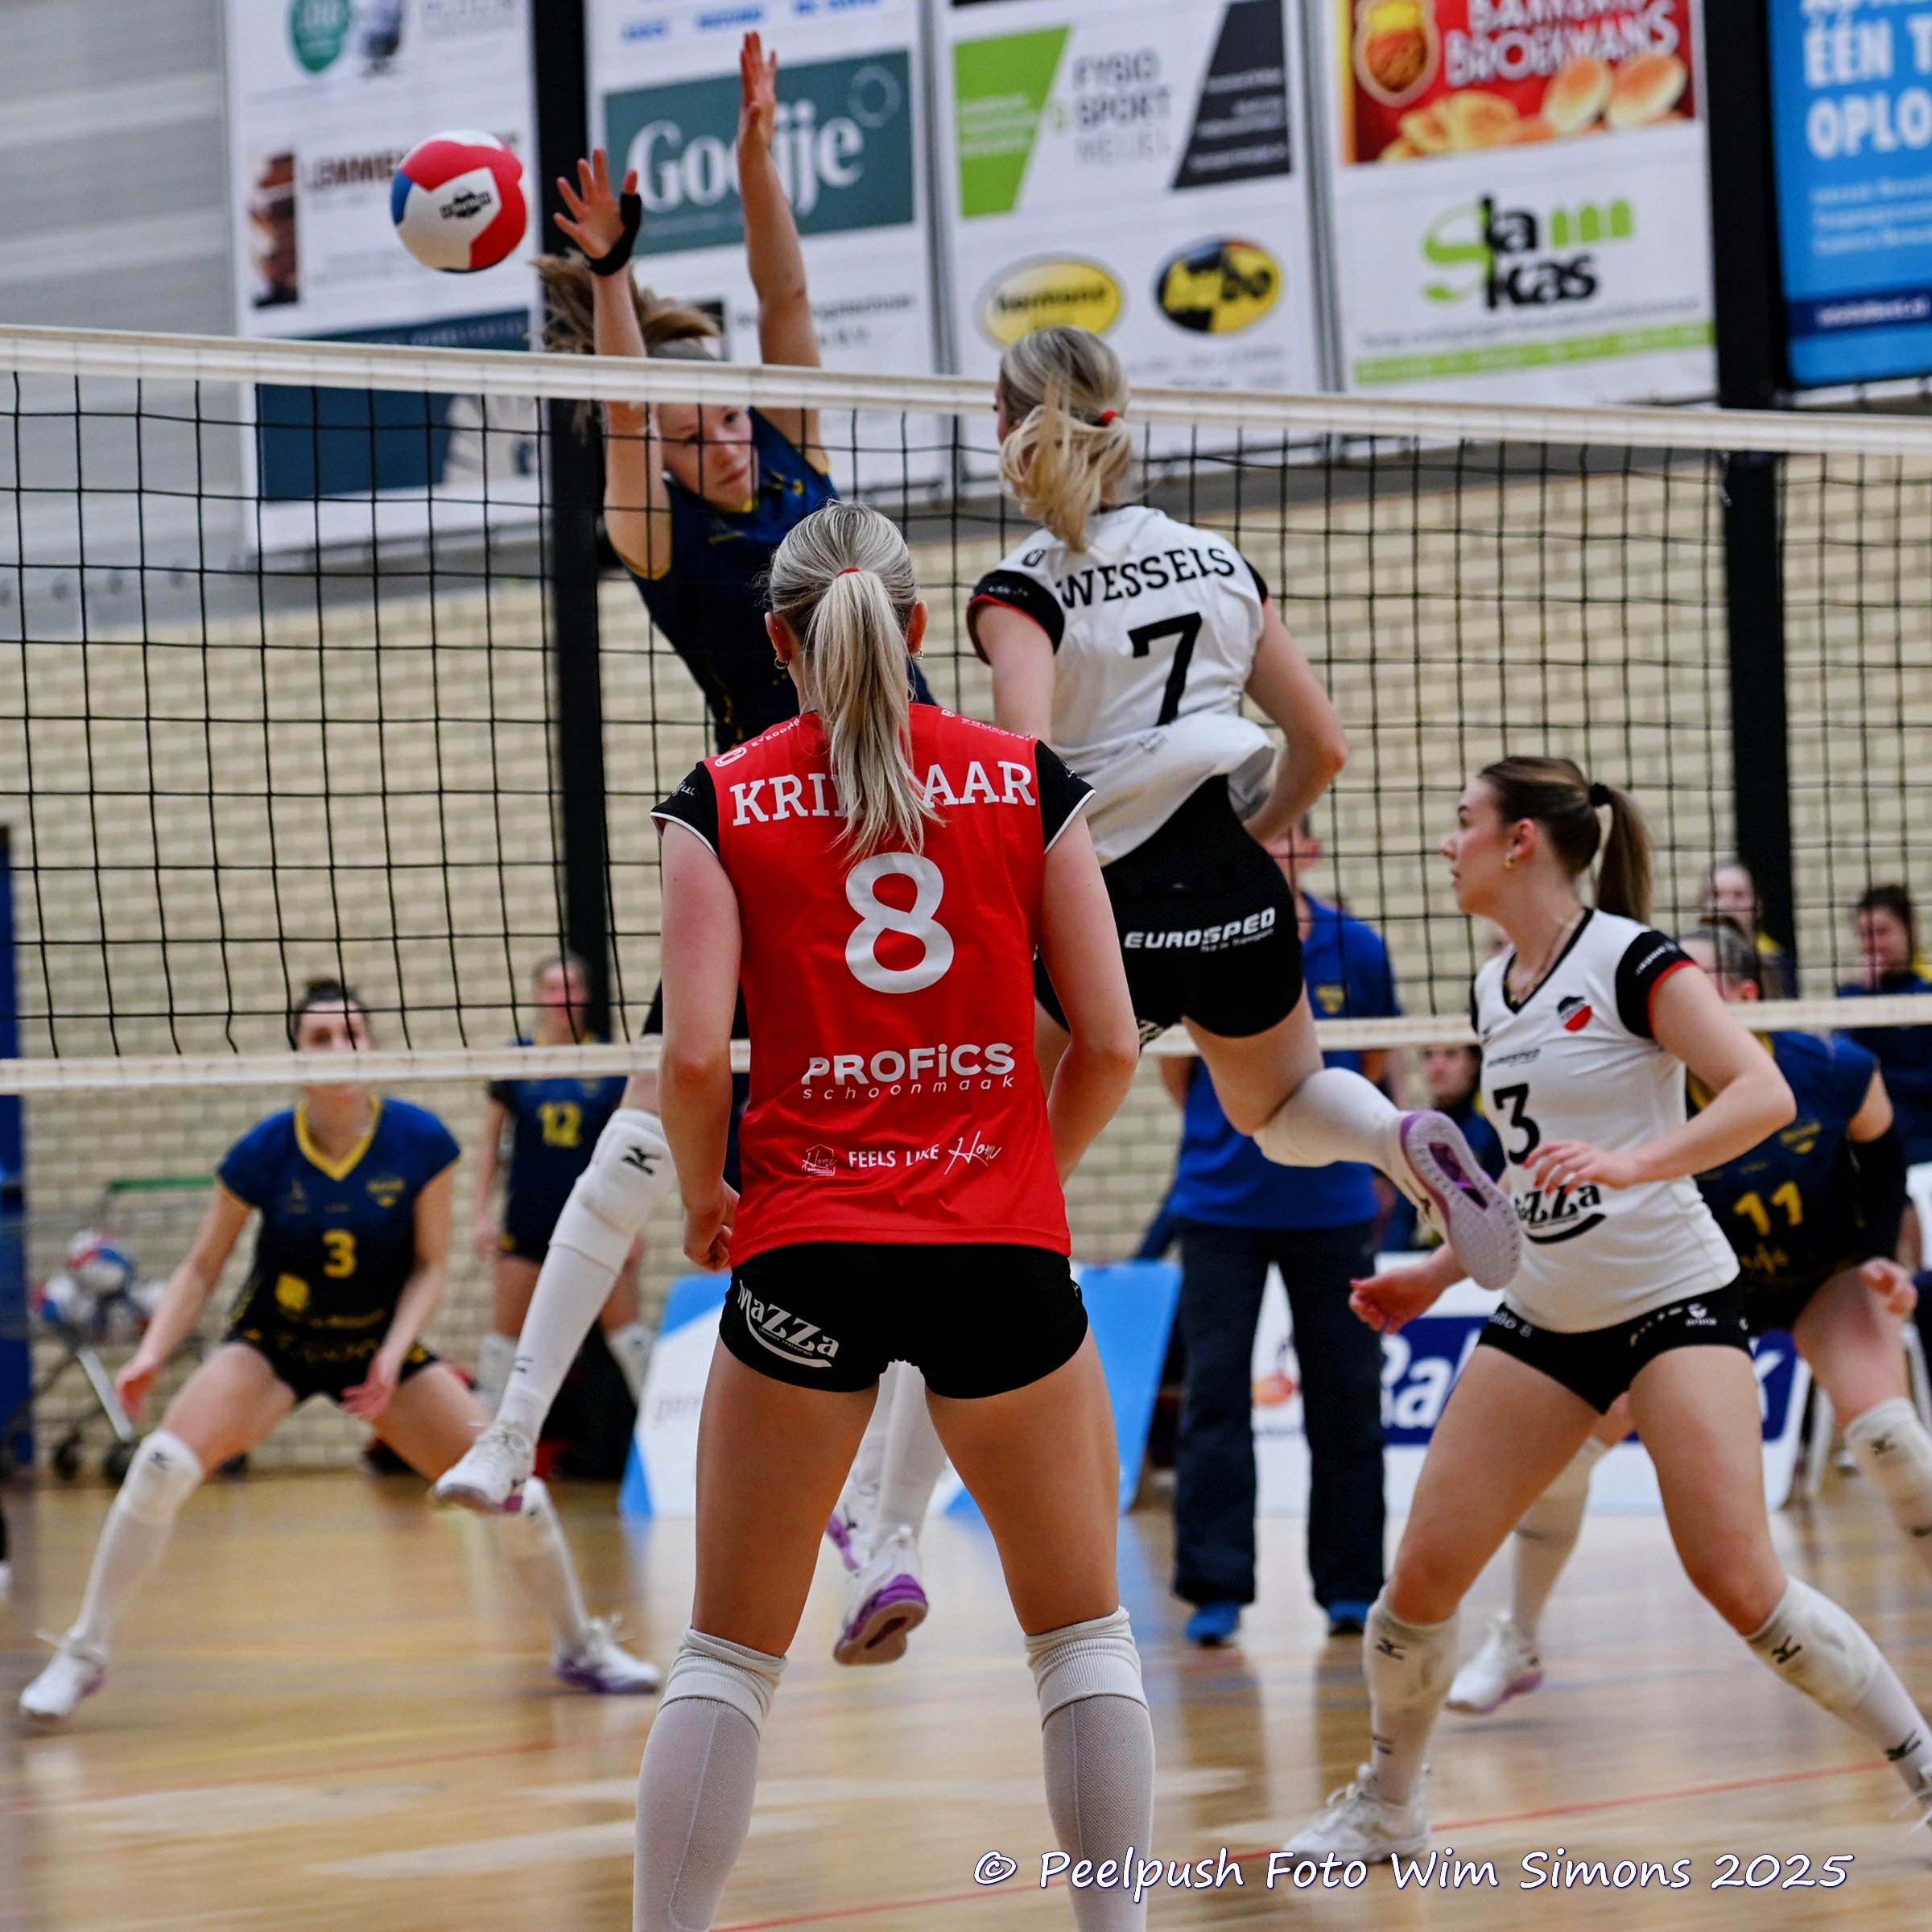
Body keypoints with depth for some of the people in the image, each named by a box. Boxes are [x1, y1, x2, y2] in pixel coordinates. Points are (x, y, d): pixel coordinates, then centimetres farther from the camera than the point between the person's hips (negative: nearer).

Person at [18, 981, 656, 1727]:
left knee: (514, 1488, -8)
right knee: (163, 1463, -26)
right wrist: (151, 1353, -21)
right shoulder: (262, 1153, -17)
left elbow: (430, 1265, -6)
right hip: (272, 1342, -1)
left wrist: (392, 1356, -21)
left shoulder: (420, 1142, -15)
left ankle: (580, 1646, 19)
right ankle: (81, 1657, -13)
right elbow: (201, 1270, -7)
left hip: (381, 1345, 1)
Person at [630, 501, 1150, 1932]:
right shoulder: (1027, 781, 4)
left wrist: (703, 1199, 10)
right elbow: (1110, 1041, 1)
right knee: (1082, 1628, 14)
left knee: (730, 1652, 9)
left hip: (805, 1249, 0)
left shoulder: (724, 801, 1)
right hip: (1004, 1250, 0)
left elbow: (698, 1052, -8)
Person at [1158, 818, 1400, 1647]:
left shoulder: (1354, 949, -3)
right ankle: (1215, 1588, -2)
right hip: (1220, 1207, -1)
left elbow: (1375, 1068, 11)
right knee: (1215, 1392, -5)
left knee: (1345, 1394, 5)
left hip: (1331, 1206, 1)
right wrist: (1230, 1135, 9)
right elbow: (1175, 1066, 9)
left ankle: (1351, 1585, 14)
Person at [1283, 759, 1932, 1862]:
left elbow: (1763, 1095, -22)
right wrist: (1439, 1274, 24)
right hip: (1545, 1317, 7)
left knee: (1739, 1581, -17)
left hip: (1674, 1302, -7)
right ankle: (1386, 1805, 19)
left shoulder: (1631, 961, -12)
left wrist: (1632, 1162, -34)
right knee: (1423, 1575, 0)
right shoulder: (1495, 988, 11)